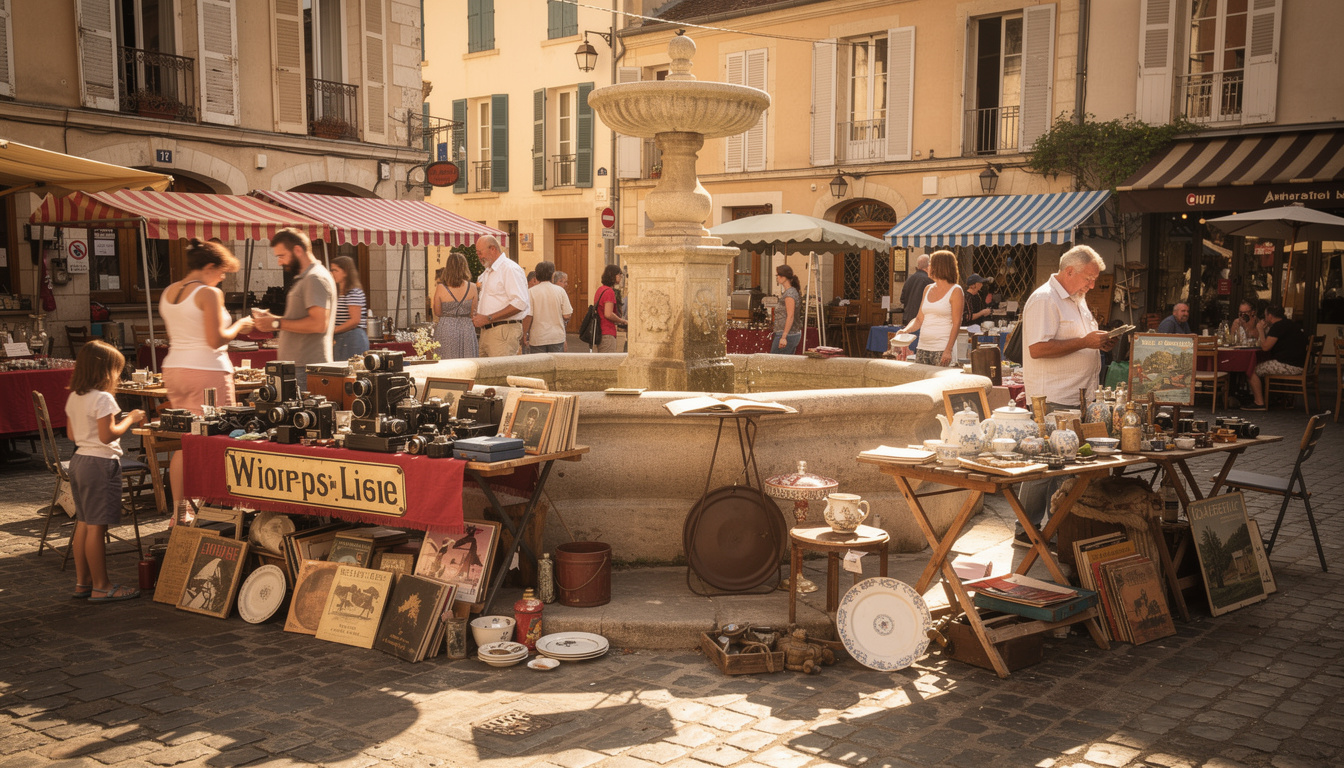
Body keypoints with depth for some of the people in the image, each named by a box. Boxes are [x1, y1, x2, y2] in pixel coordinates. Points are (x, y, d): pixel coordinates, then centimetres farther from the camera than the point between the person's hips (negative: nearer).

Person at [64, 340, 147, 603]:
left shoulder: (73, 397, 11)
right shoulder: (103, 398, -16)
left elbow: (72, 433, 17)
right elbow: (107, 435, -21)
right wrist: (129, 420, -8)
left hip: (78, 460, 10)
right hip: (100, 463, -10)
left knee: (83, 523, 15)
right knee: (97, 526, -5)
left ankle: (82, 581, 23)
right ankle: (101, 587, 1)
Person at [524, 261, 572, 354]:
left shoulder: (530, 292, -5)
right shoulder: (560, 290, -1)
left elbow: (527, 316, -9)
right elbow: (567, 316, -4)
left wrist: (525, 335, 4)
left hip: (537, 338, -1)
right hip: (557, 337, 1)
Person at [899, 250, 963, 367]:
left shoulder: (955, 291, -3)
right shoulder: (928, 289, 16)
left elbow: (956, 323, -9)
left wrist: (948, 350, -17)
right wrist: (906, 330, -4)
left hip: (942, 348, -6)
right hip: (923, 347, 6)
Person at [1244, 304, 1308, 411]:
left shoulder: (1278, 326, -13)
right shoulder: (1288, 323, 19)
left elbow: (1265, 347, -16)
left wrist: (1261, 330, -4)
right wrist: (1265, 330, 16)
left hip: (1288, 366, -11)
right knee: (1259, 365, 24)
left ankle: (1259, 403, -6)